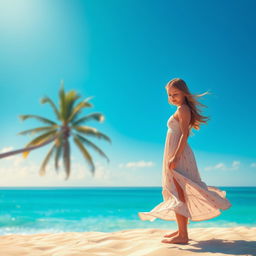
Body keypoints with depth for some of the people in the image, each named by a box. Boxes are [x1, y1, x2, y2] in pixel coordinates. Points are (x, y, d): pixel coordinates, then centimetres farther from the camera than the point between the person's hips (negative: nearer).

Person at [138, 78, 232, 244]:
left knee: (178, 194, -11)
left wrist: (175, 156, -26)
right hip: (177, 156, 10)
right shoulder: (182, 110, 19)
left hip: (179, 155, -10)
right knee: (179, 194, 14)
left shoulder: (182, 109, -8)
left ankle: (182, 235, -9)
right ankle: (182, 230, 24)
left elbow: (184, 134, -18)